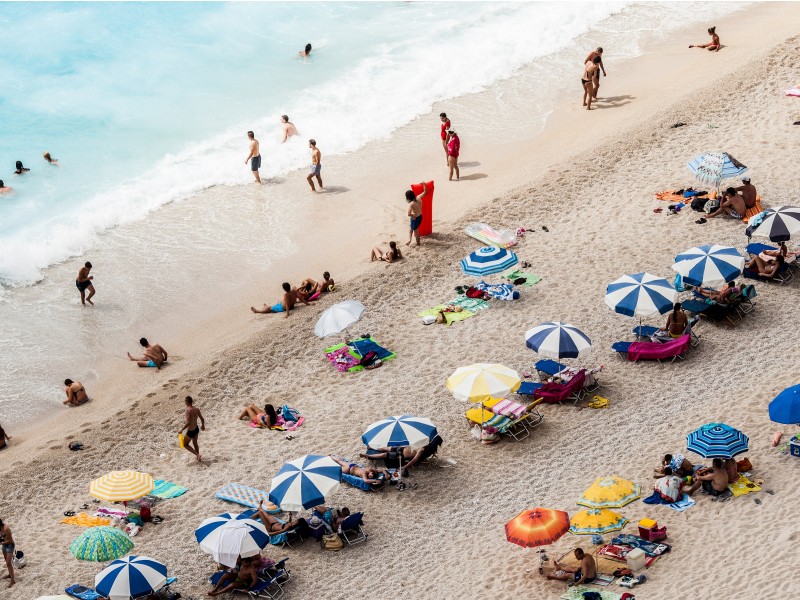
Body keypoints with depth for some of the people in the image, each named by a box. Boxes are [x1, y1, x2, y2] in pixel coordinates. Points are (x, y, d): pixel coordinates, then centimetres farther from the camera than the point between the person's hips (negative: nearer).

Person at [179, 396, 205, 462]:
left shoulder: (187, 410, -26)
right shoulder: (196, 409, -7)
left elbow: (188, 422, -31)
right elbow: (202, 419, 2)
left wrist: (181, 429, -20)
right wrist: (203, 425, 22)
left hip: (190, 431, -7)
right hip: (196, 429, 7)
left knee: (185, 444, 17)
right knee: (195, 443, 30)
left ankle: (197, 455, 7)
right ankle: (198, 457, 45)